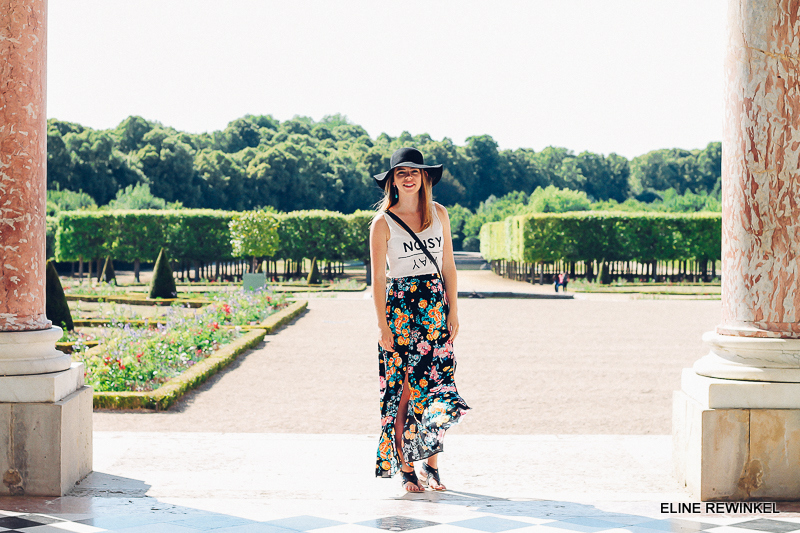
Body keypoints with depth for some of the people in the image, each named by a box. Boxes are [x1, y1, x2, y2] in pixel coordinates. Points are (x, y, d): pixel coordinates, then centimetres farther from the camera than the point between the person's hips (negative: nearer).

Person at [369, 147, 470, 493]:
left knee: (437, 387, 0)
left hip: (435, 307, 3)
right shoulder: (383, 223, -4)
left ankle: (431, 465, 10)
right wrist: (382, 325, -9)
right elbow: (377, 277, -5)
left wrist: (453, 311, 4)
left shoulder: (439, 214, 7)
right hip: (399, 307, -3)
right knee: (404, 390, -1)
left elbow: (448, 265, 10)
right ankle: (405, 468, 7)